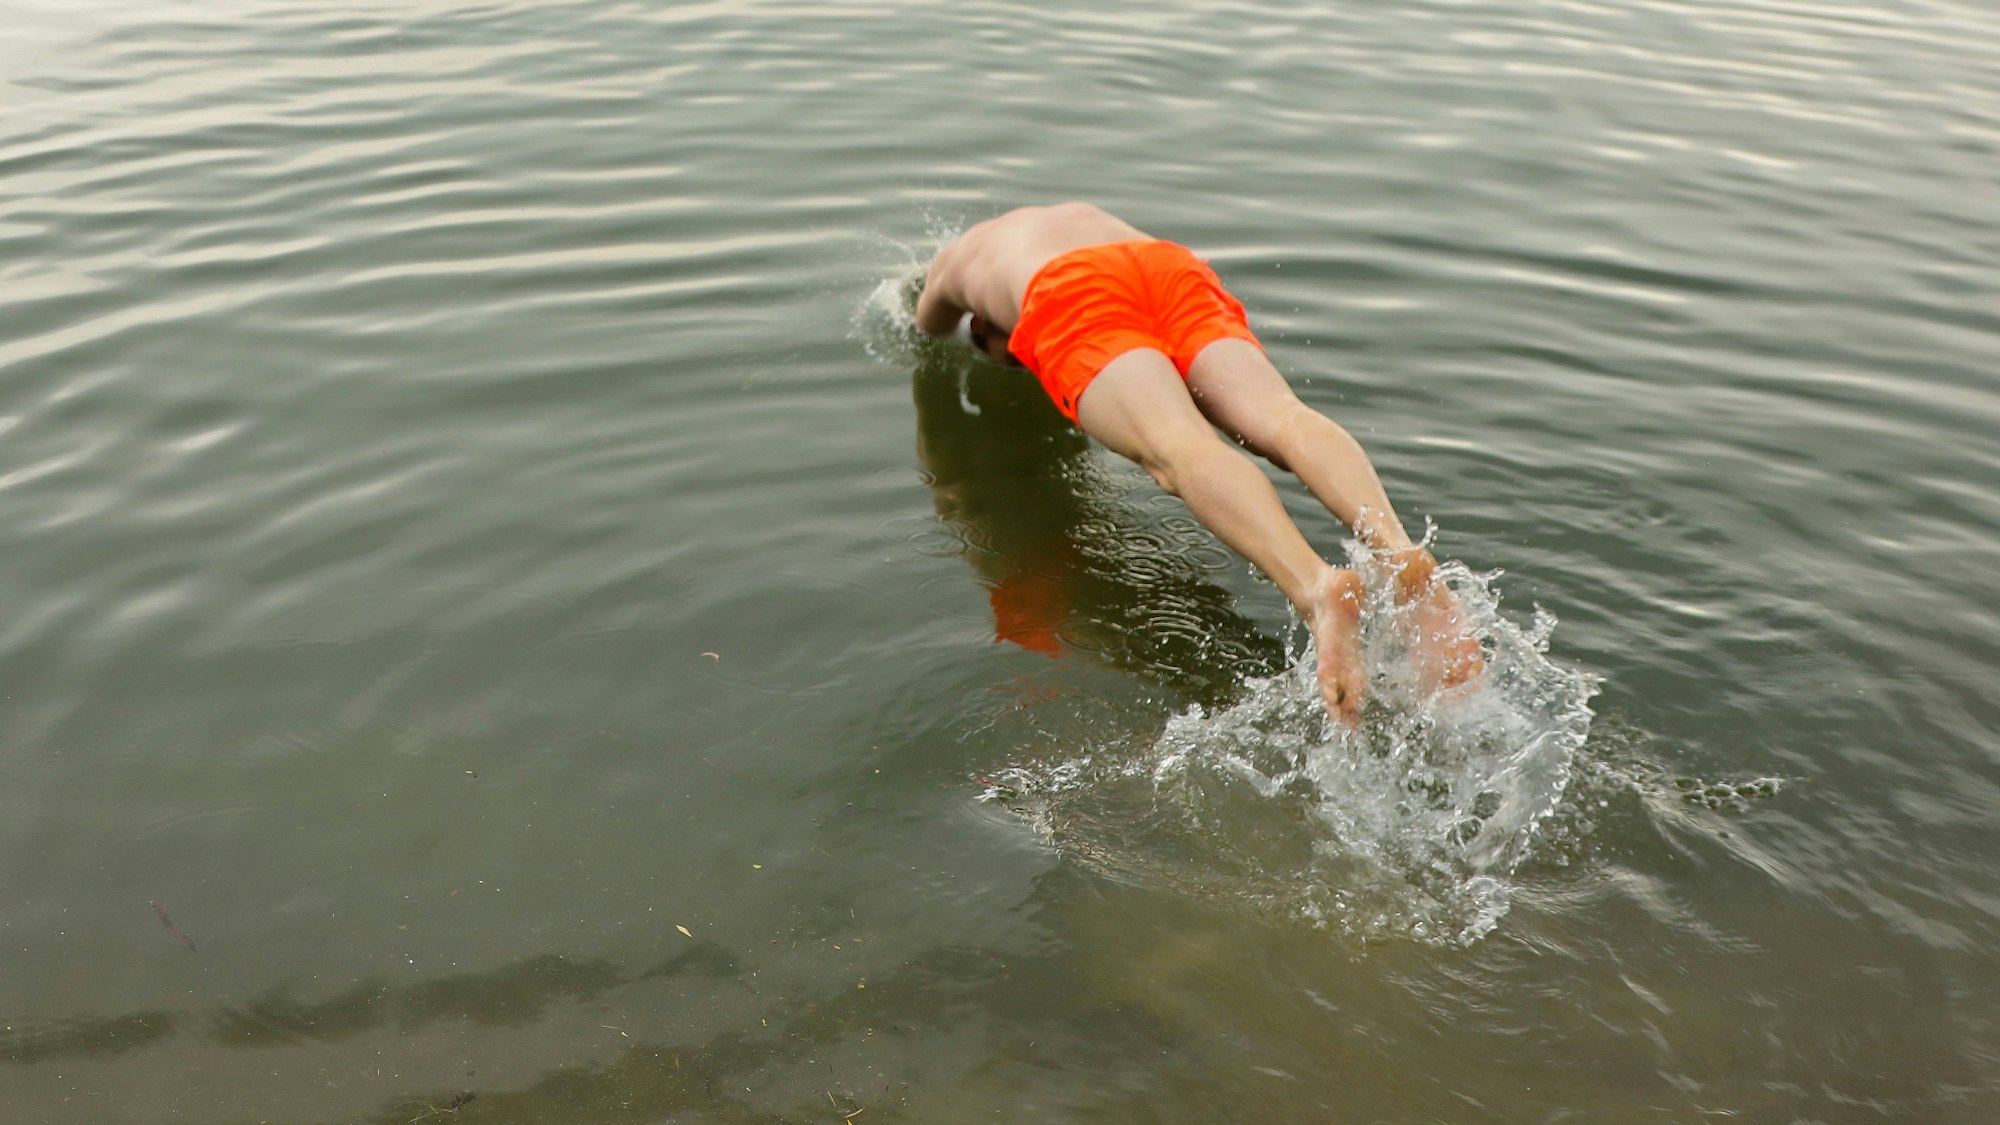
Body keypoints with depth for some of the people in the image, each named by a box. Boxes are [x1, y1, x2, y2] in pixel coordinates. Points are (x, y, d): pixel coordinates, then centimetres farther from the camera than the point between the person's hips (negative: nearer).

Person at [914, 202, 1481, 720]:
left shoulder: (957, 256, 40)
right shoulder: (1084, 214, 49)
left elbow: (928, 332, 59)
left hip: (1072, 299, -4)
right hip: (1175, 266, 4)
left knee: (1176, 449, -28)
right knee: (1279, 417, -19)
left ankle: (1317, 588, -56)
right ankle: (1399, 550, -50)